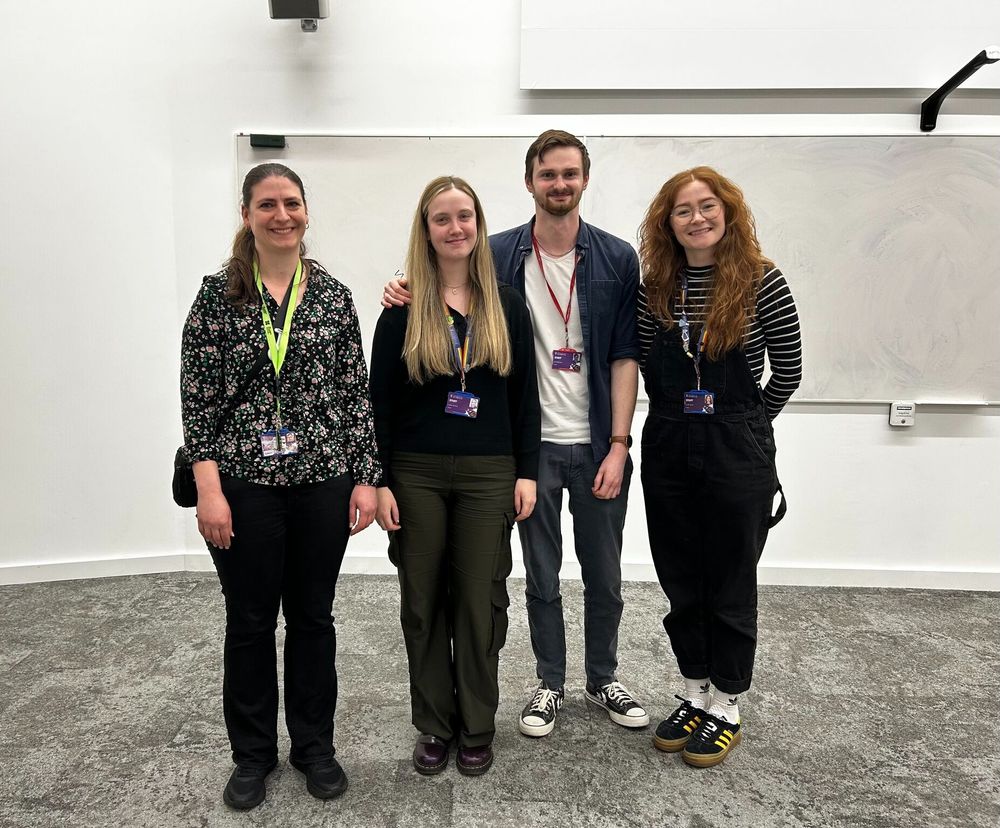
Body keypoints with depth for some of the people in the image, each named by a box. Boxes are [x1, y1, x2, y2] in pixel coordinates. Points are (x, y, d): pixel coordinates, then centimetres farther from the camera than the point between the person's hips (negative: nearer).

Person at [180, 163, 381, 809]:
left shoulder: (333, 295, 4)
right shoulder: (219, 294, -1)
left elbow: (356, 393, 4)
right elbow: (197, 397, -3)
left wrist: (367, 477, -1)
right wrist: (209, 488, -10)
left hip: (324, 482, 2)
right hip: (244, 485, -1)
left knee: (313, 616, 13)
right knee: (250, 621, 11)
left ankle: (315, 745, 33)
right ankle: (253, 754, 32)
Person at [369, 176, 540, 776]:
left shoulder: (507, 304, 5)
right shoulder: (404, 307, 1)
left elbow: (525, 395, 6)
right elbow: (381, 398, 0)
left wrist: (527, 472, 0)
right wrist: (380, 481, -5)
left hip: (488, 473, 0)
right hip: (417, 473, 0)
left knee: (480, 601, 7)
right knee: (423, 601, 9)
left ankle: (477, 729, 26)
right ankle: (434, 726, 28)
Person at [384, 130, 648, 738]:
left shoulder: (617, 258, 1)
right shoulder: (498, 256, 1)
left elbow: (625, 355, -2)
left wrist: (619, 445, -9)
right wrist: (405, 289, -13)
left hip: (598, 445, 1)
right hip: (531, 446, 0)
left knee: (605, 575, 14)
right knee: (541, 577, 13)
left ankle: (604, 678, 37)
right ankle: (551, 683, 34)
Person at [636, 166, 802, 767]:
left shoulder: (762, 283, -8)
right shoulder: (656, 288, 3)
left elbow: (788, 372, -2)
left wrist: (743, 425, 5)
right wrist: (675, 420, 8)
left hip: (737, 453, -4)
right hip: (669, 450, 4)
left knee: (730, 584, 9)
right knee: (681, 581, 14)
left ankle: (727, 707, 27)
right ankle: (696, 695, 33)